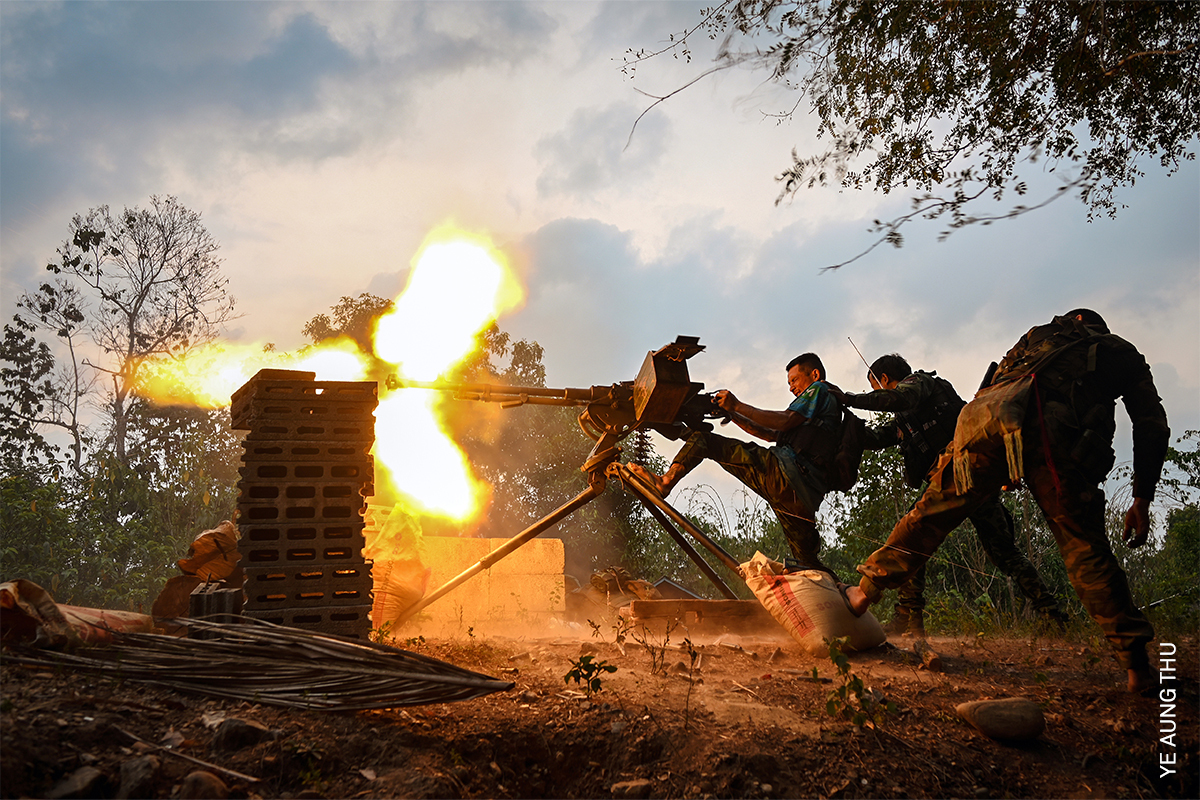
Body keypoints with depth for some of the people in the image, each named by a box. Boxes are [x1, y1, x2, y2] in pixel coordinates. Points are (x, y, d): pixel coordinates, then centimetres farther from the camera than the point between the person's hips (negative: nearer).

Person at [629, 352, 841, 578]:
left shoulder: (820, 390, 12)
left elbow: (785, 421, -5)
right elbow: (772, 434, 33)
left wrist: (737, 405, -2)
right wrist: (733, 414, 25)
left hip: (789, 470, -9)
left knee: (703, 440, -7)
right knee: (807, 563, 15)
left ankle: (665, 482, -20)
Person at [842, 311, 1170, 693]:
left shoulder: (1037, 335, 39)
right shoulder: (1123, 355, 33)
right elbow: (1152, 425, 23)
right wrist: (1142, 499, 22)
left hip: (989, 419, 2)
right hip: (1056, 439, -2)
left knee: (934, 511, 14)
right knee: (1085, 549, 7)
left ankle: (865, 591, 21)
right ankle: (1136, 665, 6)